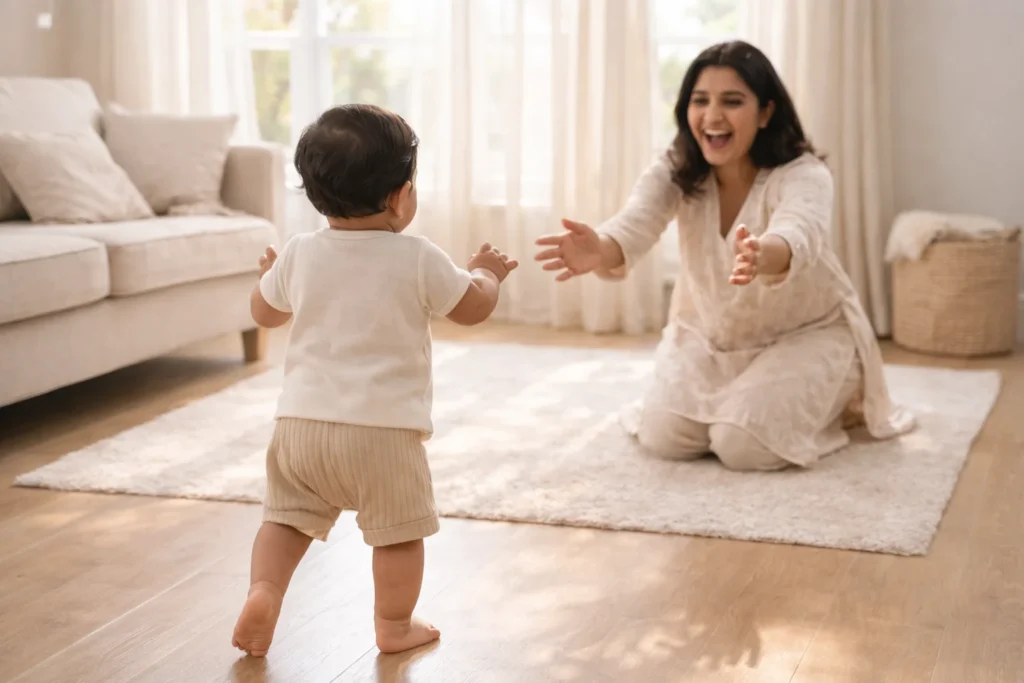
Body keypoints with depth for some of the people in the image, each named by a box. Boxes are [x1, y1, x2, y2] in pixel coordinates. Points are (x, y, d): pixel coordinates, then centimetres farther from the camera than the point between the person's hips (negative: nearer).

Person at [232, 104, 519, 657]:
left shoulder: (298, 254, 2)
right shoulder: (418, 259, -8)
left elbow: (264, 313, 18)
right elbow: (472, 308, 4)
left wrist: (270, 274, 38)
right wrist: (486, 274, 24)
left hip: (301, 420, 4)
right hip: (383, 426, -3)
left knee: (287, 516, 19)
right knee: (398, 530, 11)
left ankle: (263, 591, 1)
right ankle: (394, 626, 19)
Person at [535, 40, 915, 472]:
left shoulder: (803, 174, -26)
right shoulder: (674, 172, -15)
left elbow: (799, 236, -49)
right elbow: (634, 224, -35)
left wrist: (762, 256, -75)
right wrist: (599, 251, -61)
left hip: (805, 337, -4)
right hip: (709, 338, 4)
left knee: (746, 446, -23)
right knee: (663, 437, -13)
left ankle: (823, 403, 10)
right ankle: (745, 396, 19)